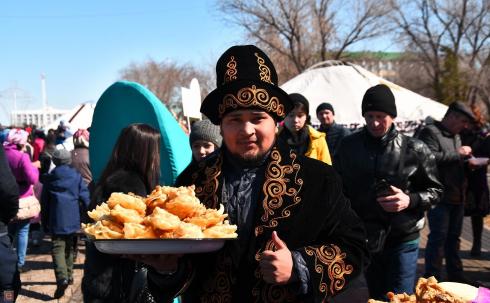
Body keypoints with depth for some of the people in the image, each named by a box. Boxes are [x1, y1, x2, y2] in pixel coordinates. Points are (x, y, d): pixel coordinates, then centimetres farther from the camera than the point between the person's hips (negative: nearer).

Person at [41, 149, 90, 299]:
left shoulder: (49, 178, 1)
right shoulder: (77, 176, 2)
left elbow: (44, 203, 5)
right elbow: (85, 198, -2)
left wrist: (45, 224, 13)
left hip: (56, 220, -2)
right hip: (73, 220, 2)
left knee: (58, 248, -7)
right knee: (69, 248, 19)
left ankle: (62, 277, -27)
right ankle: (69, 275, 27)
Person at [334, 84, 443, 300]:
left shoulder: (414, 149, -6)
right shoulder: (348, 146, 0)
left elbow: (435, 191, 0)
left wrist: (410, 200, -19)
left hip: (403, 240, -3)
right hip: (365, 239, 3)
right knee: (376, 296, 18)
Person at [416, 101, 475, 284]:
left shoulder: (456, 136, 18)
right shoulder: (430, 132, -11)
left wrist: (466, 158, 10)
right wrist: (457, 153, -19)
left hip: (457, 196, 9)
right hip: (440, 197, -9)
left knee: (453, 237, 17)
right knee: (438, 238, -5)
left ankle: (455, 274, 28)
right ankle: (432, 279, 3)